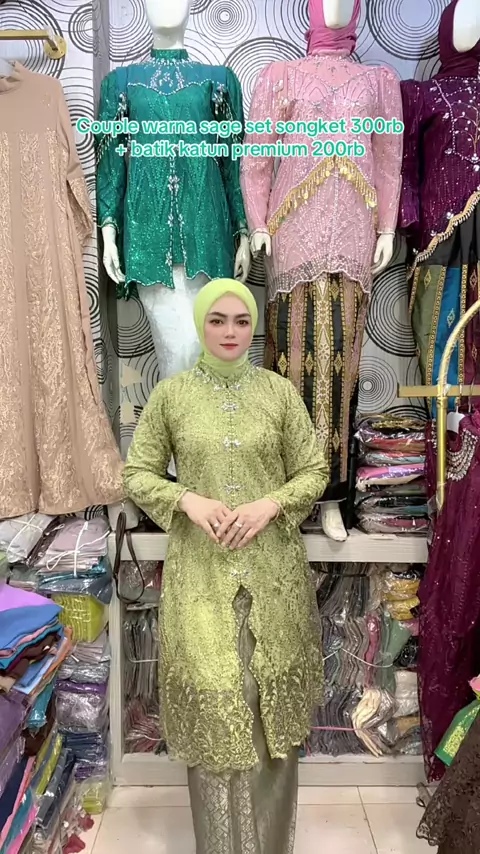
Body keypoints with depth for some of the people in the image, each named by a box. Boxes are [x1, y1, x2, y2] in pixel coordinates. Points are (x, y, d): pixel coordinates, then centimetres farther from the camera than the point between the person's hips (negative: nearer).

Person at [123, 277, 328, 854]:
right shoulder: (171, 394, 1)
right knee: (211, 693, 3)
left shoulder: (280, 391, 1)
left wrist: (271, 504, -13)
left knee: (269, 694, 9)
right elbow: (137, 473, 4)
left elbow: (314, 472, 4)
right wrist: (188, 500, -13)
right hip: (200, 568, 0)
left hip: (271, 567, 1)